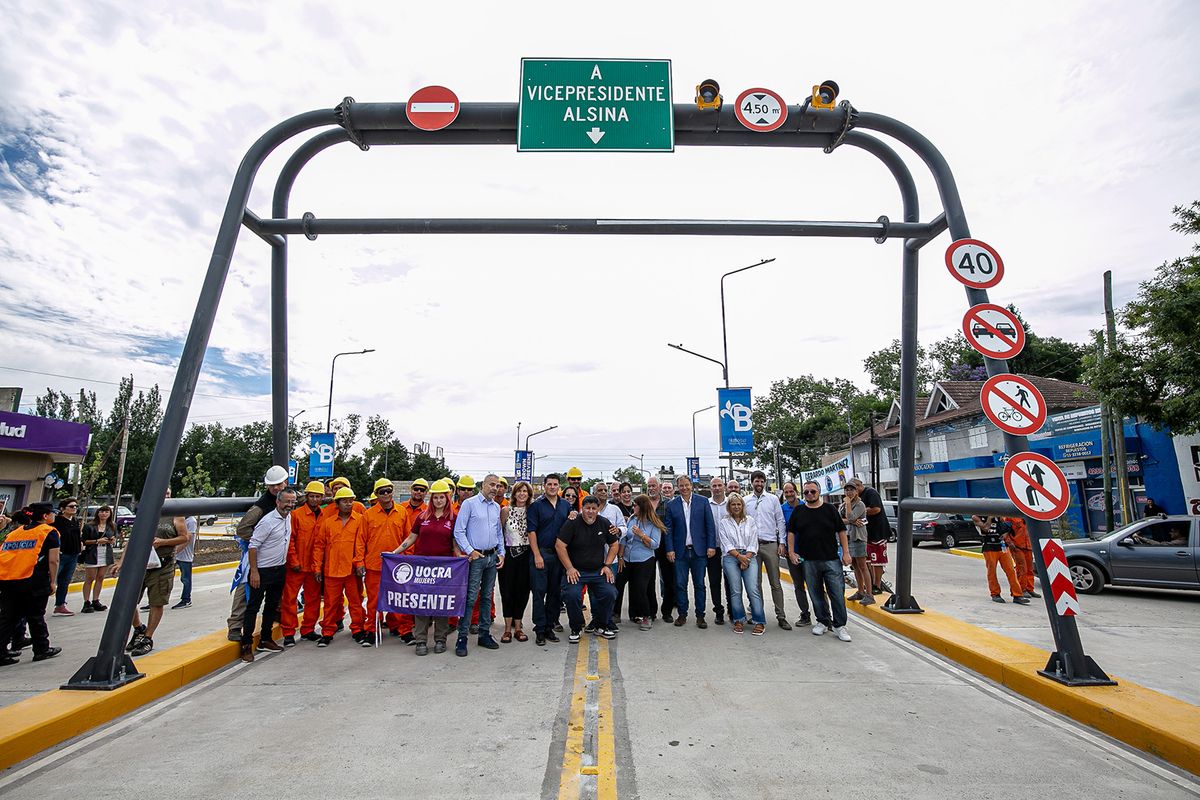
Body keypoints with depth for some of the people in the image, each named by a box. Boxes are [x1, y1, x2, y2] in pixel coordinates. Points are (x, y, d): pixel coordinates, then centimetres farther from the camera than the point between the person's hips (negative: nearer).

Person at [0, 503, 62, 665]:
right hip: (34, 582, -5)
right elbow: (53, 560, -5)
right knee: (36, 616, 7)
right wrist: (53, 582, 4)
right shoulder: (49, 532, 0)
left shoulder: (15, 531, 18)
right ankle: (41, 649, 19)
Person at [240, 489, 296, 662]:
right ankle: (246, 645, 9)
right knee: (253, 607, 1)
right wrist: (254, 571, -20)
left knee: (272, 605, 15)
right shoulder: (268, 521, -20)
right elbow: (253, 546, -19)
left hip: (280, 569, 8)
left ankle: (265, 640, 27)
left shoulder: (289, 517, 3)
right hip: (263, 571, -8)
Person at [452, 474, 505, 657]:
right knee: (470, 598, -7)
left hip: (492, 557, 6)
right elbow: (459, 531, -9)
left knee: (487, 597, 12)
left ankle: (484, 634, 21)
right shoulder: (469, 503, -5)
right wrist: (470, 551, -14)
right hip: (476, 557, -6)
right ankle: (462, 638, 1)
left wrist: (501, 553, 10)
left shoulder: (496, 507, 13)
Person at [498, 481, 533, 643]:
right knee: (507, 591, 1)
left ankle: (517, 628, 17)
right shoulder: (506, 511, -3)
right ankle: (507, 628, 12)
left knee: (522, 591, 6)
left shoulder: (531, 511, 3)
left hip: (526, 554, 2)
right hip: (508, 553, -2)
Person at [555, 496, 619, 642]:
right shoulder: (572, 523, -9)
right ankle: (576, 629, 3)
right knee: (572, 595, -24)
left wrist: (607, 566, 1)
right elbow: (559, 545, -12)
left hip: (598, 570, 3)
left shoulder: (604, 523, 3)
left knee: (610, 593, -13)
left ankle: (600, 626, 12)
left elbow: (614, 545, 11)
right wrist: (569, 568, -15)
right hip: (575, 570, -3)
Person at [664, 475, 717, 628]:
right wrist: (669, 549, -3)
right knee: (680, 584, 4)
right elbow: (668, 529, 3)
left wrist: (711, 546, -5)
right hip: (680, 552, 1)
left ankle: (700, 616, 16)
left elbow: (710, 525, 1)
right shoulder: (671, 505, 3)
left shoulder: (702, 502, 2)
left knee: (699, 584, 6)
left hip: (699, 550, 0)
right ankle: (682, 614, 17)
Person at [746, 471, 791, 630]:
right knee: (756, 583, 8)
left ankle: (781, 617, 8)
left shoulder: (773, 499, 6)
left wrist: (781, 543, -2)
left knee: (775, 583, 2)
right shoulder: (745, 500, 7)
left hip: (770, 545, -1)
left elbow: (780, 521, 5)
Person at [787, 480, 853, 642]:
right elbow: (791, 532, 10)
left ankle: (839, 625, 9)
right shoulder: (798, 511, 7)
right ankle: (822, 622, 23)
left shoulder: (830, 509, 4)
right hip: (809, 561, 2)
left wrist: (846, 553, -1)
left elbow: (841, 531, 5)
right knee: (816, 595, 9)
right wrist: (791, 552, 2)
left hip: (831, 560, -1)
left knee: (837, 594, -2)